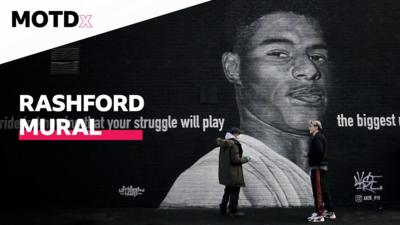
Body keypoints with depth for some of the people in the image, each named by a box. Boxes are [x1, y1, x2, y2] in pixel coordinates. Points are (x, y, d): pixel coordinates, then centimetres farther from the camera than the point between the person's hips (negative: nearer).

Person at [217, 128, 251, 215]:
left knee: (228, 190, 21)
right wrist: (246, 159, -6)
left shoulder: (223, 143, 6)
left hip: (224, 172, 9)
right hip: (233, 173, -9)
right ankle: (233, 211, 12)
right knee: (235, 191, 4)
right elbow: (236, 160, -22)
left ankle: (223, 208, 27)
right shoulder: (234, 144, -20)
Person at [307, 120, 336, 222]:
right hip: (321, 166, 10)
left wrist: (309, 154, -11)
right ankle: (330, 212, 23)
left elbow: (319, 151, -25)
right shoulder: (321, 137, 19)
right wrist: (310, 155, 10)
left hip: (317, 167, -10)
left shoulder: (317, 137, -12)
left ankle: (319, 215, -6)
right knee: (323, 190, 16)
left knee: (318, 191, -8)